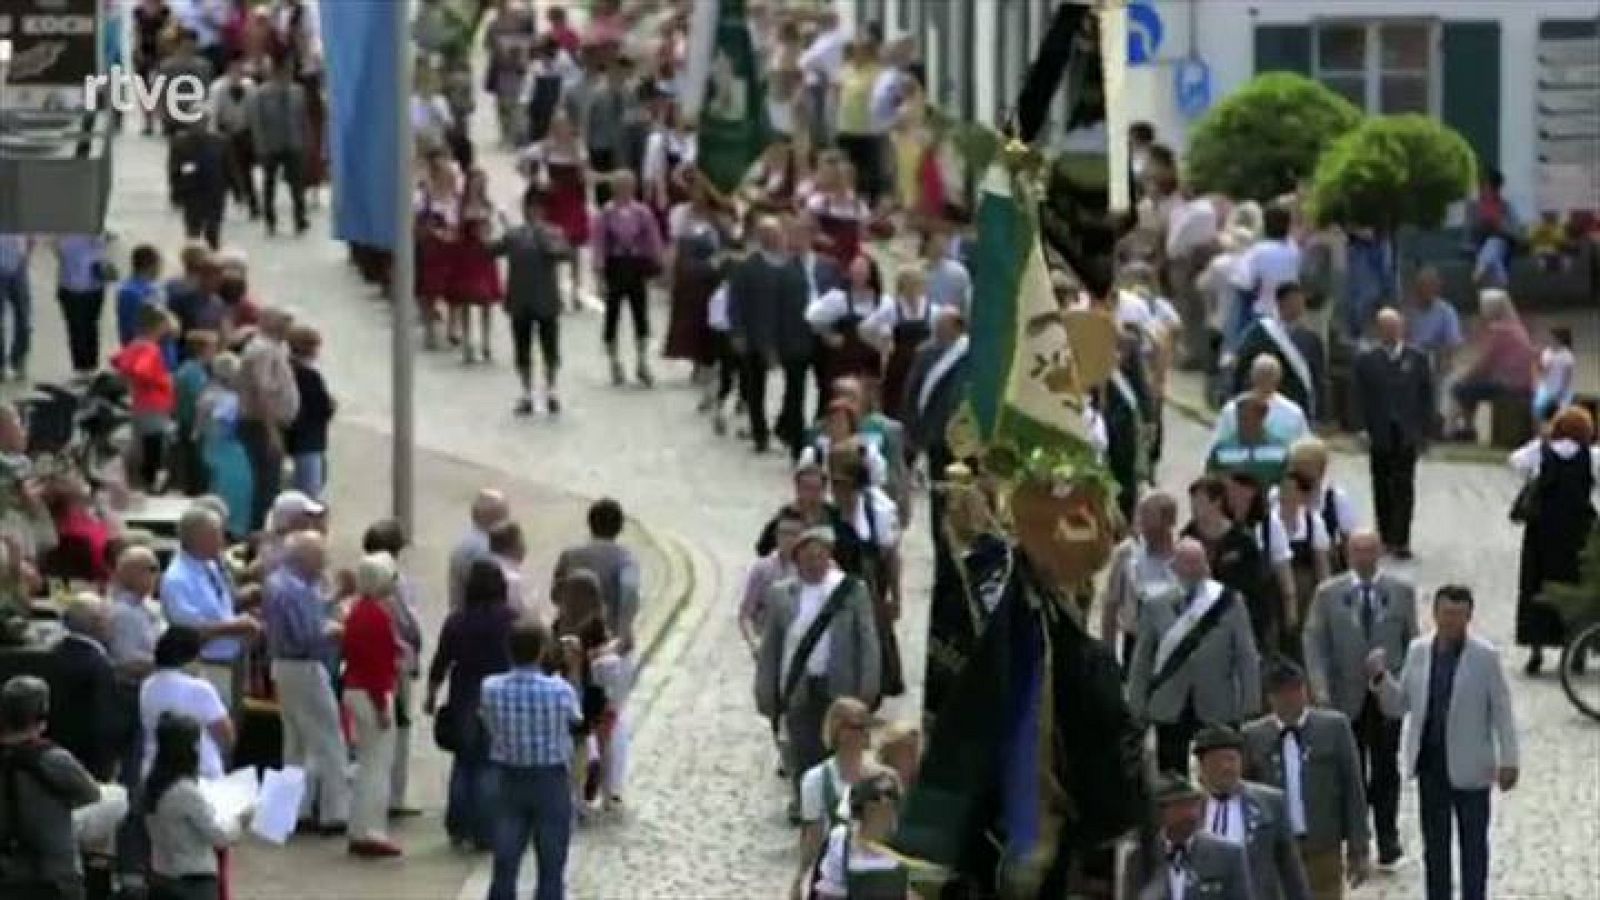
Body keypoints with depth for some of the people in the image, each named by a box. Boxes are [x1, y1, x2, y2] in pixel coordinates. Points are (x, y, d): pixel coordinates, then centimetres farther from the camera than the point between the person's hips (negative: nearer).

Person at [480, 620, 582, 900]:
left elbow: (490, 727, 0)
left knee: (505, 866, 9)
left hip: (509, 781, 3)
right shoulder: (559, 690, -17)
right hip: (551, 782, -3)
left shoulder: (491, 688, -11)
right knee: (551, 867, 7)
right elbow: (576, 720, 2)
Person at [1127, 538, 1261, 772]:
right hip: (1169, 712, 1)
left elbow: (1247, 658, 3)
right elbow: (1142, 660, 7)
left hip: (1217, 712, 0)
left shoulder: (1230, 603, 1)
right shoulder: (1156, 607, 2)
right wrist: (1137, 707, 5)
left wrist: (1250, 707, 0)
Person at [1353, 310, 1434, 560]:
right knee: (1382, 489, 7)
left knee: (1404, 489, -5)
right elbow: (1360, 398, 2)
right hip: (1379, 434, 1)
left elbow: (1426, 397, 5)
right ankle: (1386, 537, 16)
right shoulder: (1366, 360, 2)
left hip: (1406, 434, -1)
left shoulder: (1417, 359, 3)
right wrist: (1363, 429, -7)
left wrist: (1425, 431, 1)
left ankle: (1400, 539, -4)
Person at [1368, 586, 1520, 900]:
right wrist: (1381, 677, -12)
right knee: (1434, 844, 13)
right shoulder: (1418, 651, 1)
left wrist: (1508, 761, -11)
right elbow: (1399, 704, 7)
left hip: (1468, 767, -4)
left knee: (1473, 844, 6)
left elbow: (1502, 711, -7)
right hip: (1430, 763, 4)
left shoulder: (1485, 656, -10)